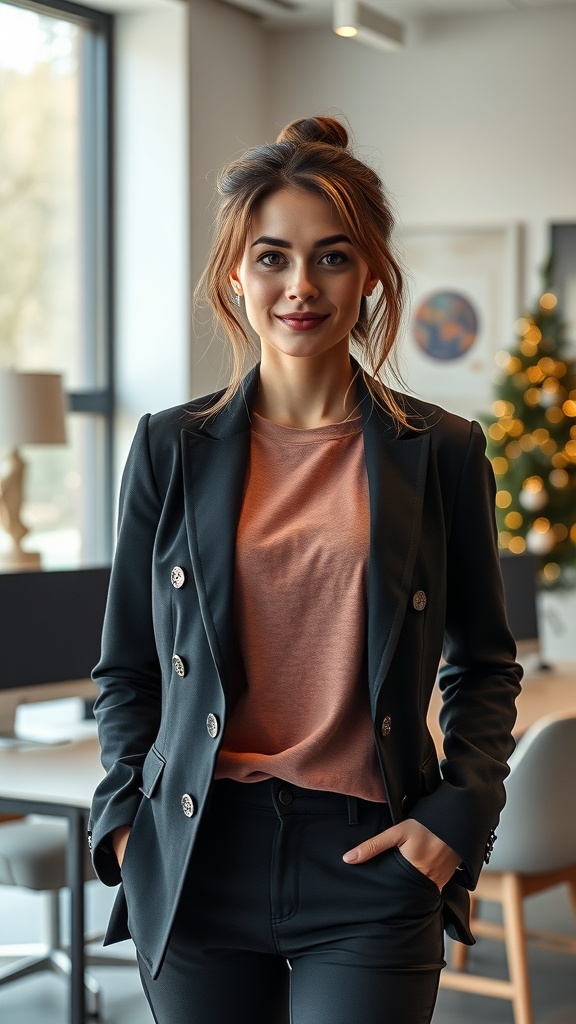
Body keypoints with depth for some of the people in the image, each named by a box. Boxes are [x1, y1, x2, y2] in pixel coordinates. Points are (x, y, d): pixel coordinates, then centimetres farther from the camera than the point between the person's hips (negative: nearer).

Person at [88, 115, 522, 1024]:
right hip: (198, 862, 1)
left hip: (370, 856, -1)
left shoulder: (441, 452, 1)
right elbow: (128, 668, 11)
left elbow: (485, 663, 10)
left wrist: (460, 812, -1)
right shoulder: (172, 448, 3)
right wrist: (126, 815, 1)